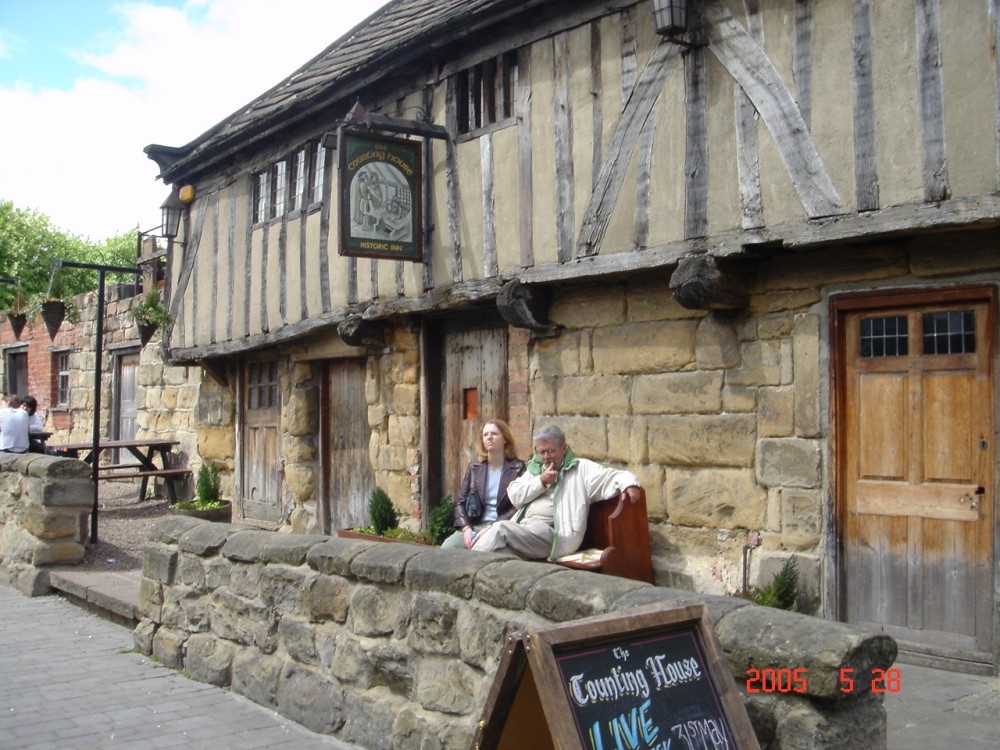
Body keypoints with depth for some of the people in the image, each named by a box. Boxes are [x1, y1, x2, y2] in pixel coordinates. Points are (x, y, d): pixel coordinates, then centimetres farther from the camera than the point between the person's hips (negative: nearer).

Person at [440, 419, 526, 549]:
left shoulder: (518, 468, 0)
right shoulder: (474, 467, 13)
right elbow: (461, 502, 11)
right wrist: (466, 528, -8)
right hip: (474, 526, 4)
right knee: (447, 548, -25)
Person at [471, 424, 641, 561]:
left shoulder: (581, 468, 9)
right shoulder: (535, 468, 25)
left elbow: (615, 475, 1)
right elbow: (514, 496, 14)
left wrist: (629, 484, -21)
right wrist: (541, 481, 2)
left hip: (549, 531, -5)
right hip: (522, 527, 5)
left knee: (500, 529, -28)